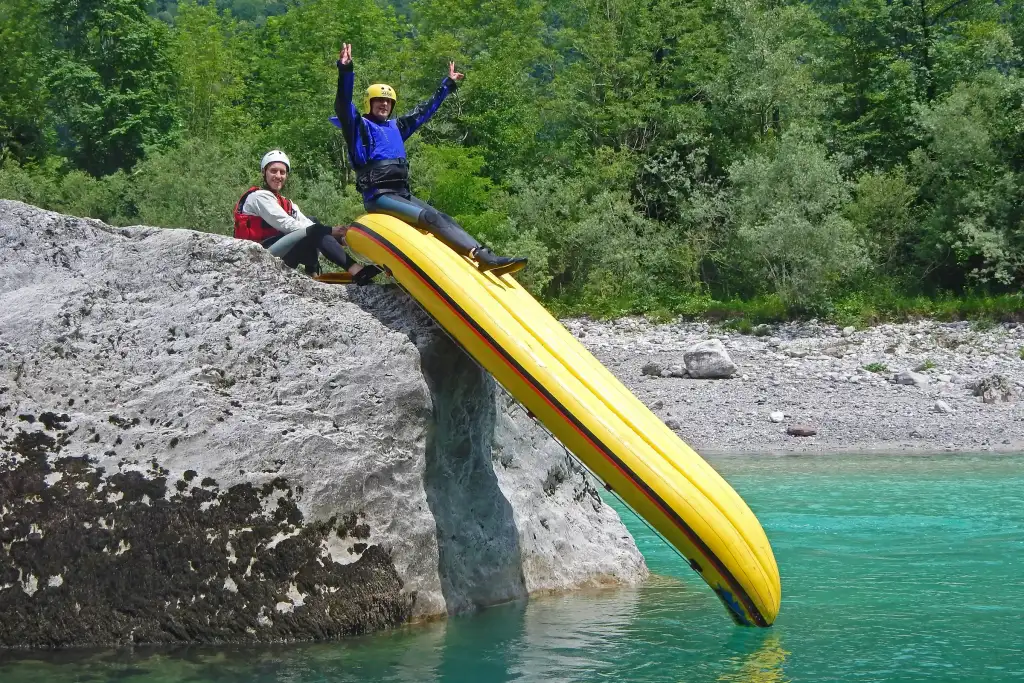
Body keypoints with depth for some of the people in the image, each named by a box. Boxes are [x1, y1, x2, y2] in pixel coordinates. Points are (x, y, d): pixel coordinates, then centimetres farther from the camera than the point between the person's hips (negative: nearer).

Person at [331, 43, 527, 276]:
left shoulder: (396, 127, 24)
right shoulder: (359, 126, 4)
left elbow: (424, 110, 34)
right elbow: (343, 105, -14)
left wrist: (447, 85, 40)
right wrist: (345, 72, -29)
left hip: (402, 194, 8)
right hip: (378, 196, -8)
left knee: (443, 219, -12)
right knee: (429, 218, -26)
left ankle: (486, 259, -27)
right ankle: (483, 256, -41)